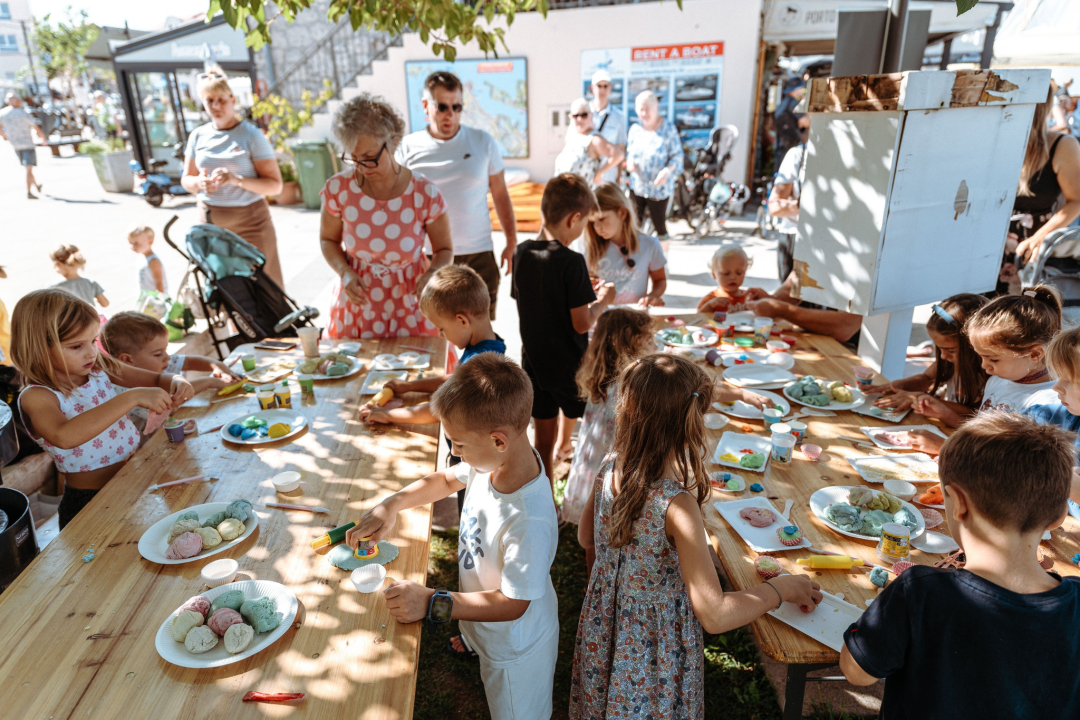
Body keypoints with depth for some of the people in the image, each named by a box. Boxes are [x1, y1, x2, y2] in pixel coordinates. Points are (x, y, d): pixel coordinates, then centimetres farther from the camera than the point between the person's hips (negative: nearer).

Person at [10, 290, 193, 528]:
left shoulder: (100, 368, 1)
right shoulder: (36, 397, -15)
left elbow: (158, 379, 11)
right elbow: (65, 437, -36)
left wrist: (177, 383, -13)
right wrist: (133, 397, -39)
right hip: (90, 502, -5)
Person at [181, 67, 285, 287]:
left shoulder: (251, 135, -5)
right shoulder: (198, 136, 8)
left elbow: (275, 185, -10)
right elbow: (186, 179, 16)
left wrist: (236, 179, -23)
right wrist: (199, 182, -7)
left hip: (249, 222, -4)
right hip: (210, 222, 4)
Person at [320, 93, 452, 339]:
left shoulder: (425, 194, -15)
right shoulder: (338, 189, -11)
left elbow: (444, 250, -2)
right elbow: (328, 239, 6)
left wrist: (433, 274, -23)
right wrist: (345, 272, -13)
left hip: (410, 306, -1)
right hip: (359, 305, 1)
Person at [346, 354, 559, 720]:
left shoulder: (530, 521, -43)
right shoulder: (492, 461, -20)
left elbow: (512, 604, -31)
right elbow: (446, 480, 1)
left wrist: (432, 603, -30)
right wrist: (391, 505, -8)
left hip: (515, 647, -6)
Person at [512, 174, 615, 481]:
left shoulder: (522, 252, -1)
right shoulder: (571, 262, -21)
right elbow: (581, 323, -21)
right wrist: (603, 299, -2)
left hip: (533, 360, 6)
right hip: (569, 364, -6)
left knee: (544, 435, 14)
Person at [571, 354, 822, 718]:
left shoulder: (610, 467, -16)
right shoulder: (676, 504, -35)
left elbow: (586, 539, 2)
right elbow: (715, 615, -31)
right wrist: (782, 587, -17)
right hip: (655, 645, -5)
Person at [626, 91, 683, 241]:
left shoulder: (668, 129, -9)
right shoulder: (635, 129, 4)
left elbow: (677, 155, -8)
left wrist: (668, 170, -26)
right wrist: (629, 161, -8)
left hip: (659, 187, -4)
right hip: (637, 186, 4)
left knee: (659, 224, 3)